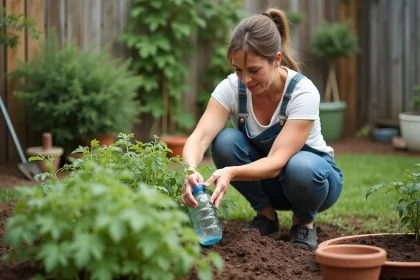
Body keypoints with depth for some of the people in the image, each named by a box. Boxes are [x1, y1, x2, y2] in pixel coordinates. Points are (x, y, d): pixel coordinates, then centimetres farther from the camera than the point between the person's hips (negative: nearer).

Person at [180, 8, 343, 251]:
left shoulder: (303, 92, -29)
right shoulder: (231, 87, -19)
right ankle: (267, 217, -5)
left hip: (312, 176, -3)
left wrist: (231, 173, -55)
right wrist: (191, 171, -54)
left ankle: (304, 221, -4)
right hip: (266, 181, 3)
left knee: (300, 167, -39)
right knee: (225, 140, -26)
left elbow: (277, 162, -37)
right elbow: (200, 137, -32)